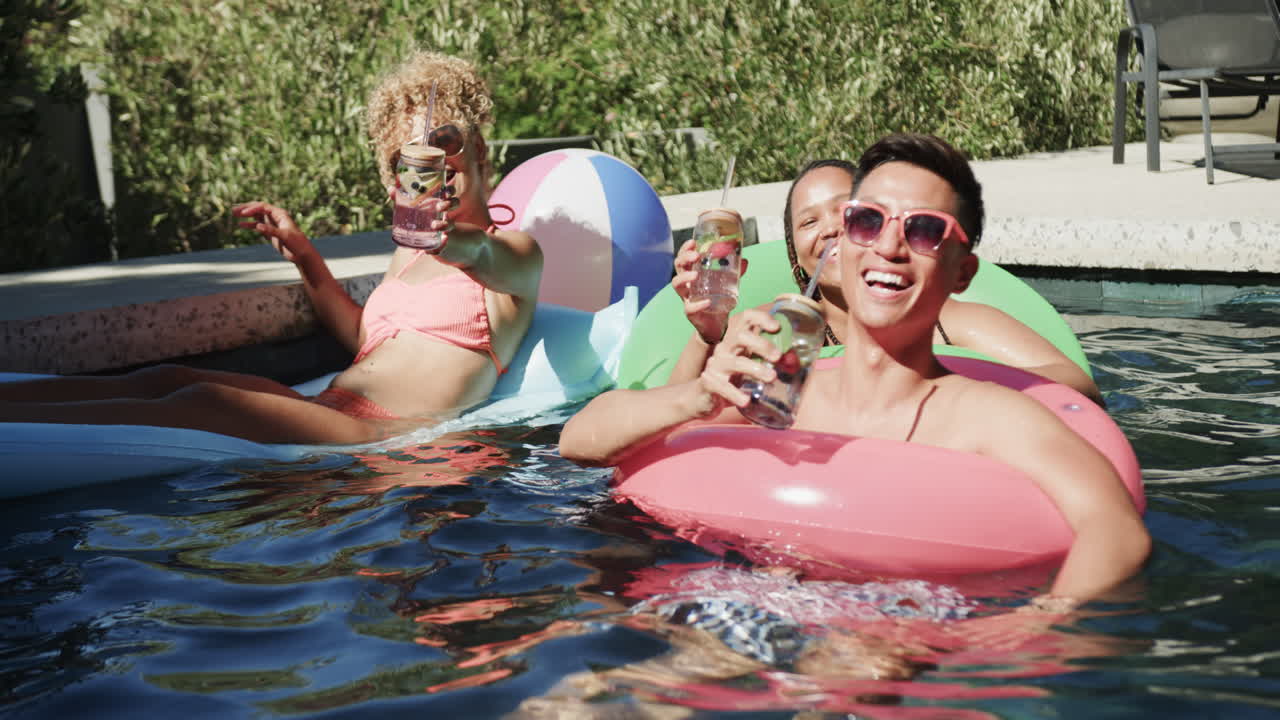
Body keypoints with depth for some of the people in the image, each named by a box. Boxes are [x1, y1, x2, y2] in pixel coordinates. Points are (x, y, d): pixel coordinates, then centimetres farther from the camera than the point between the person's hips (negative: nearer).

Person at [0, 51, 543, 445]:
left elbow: (478, 251, -24)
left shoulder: (516, 251, 1)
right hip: (329, 410, 8)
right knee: (167, 378, -15)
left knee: (204, 400, -29)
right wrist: (301, 253, 22)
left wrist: (453, 238, -49)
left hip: (383, 434, -8)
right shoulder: (412, 250, 26)